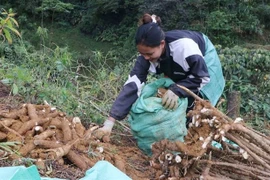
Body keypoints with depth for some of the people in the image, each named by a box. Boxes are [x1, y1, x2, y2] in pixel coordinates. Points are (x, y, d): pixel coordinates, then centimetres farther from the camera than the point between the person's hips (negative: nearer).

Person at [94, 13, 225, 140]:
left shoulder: (184, 45, -44)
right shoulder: (146, 54, -31)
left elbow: (202, 76, -32)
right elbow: (131, 86, -33)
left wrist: (176, 90, -46)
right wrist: (109, 122, -39)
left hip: (204, 57, -4)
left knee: (194, 102, -18)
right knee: (171, 102, -7)